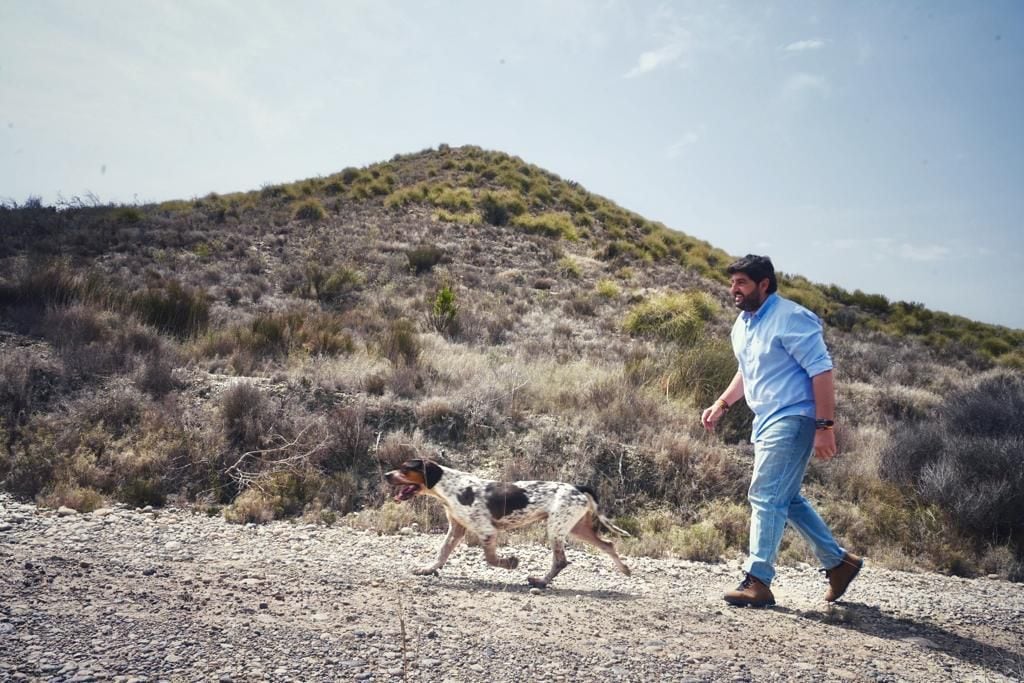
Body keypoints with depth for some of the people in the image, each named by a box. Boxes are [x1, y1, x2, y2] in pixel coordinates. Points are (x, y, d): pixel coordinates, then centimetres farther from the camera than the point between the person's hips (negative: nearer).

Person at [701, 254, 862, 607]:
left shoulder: (790, 319, -16)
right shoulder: (743, 323, 13)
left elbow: (822, 371, -19)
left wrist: (825, 427, -24)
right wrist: (721, 404, 15)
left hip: (791, 419, -10)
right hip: (766, 421, 10)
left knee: (765, 496, -11)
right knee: (786, 498, 15)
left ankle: (757, 581, -6)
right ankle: (838, 561, 28)